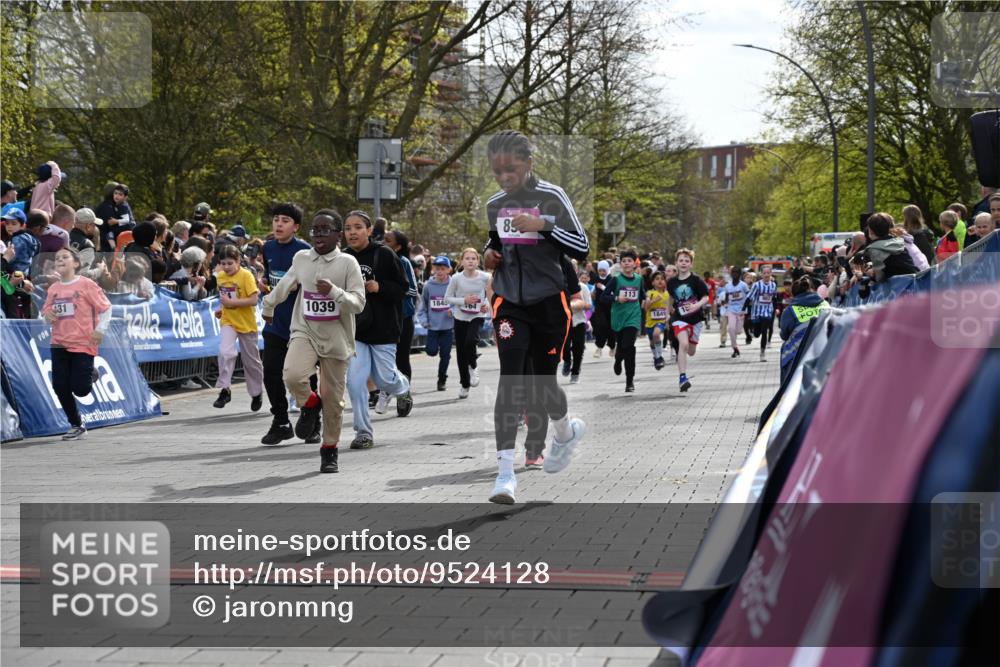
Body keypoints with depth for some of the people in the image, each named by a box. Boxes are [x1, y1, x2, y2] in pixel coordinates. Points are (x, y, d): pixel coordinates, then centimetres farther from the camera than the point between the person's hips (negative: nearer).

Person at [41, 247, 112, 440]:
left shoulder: (86, 284, -7)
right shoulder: (53, 288, 7)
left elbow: (106, 307, -4)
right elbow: (46, 310, 16)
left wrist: (101, 329, -13)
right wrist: (47, 315, -7)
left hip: (83, 344, -5)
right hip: (59, 344, 5)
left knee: (80, 389, -8)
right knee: (60, 388, 0)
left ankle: (90, 375, 30)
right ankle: (77, 426, 16)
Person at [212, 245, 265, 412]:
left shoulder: (246, 275, -15)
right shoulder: (220, 277, 2)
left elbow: (253, 300, -21)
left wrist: (232, 302, -26)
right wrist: (222, 309, 3)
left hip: (246, 323, -3)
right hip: (228, 322, 3)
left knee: (251, 361, 10)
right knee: (225, 352, -23)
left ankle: (256, 393, 29)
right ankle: (224, 389, -19)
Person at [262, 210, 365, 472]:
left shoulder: (347, 263, -4)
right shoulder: (301, 258, 5)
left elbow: (358, 303, -9)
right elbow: (284, 285, 24)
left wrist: (334, 291, -26)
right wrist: (269, 307, 38)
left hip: (336, 338, -1)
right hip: (304, 332, 2)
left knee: (333, 399, 4)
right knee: (292, 375, -28)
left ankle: (330, 450, 24)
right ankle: (311, 404, 6)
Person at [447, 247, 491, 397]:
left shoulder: (485, 277, -9)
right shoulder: (456, 278, -10)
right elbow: (448, 297, -3)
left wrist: (487, 305, -11)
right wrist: (463, 300, -18)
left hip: (477, 317, -1)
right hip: (460, 318, 1)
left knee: (471, 341, -27)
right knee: (461, 352, 6)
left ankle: (473, 366, 5)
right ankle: (464, 384, 24)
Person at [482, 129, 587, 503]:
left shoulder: (551, 197, -8)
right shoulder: (494, 205, 7)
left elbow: (582, 248, -10)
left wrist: (543, 225, -22)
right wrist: (490, 253, 3)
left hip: (548, 301, -3)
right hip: (509, 301, 3)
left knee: (542, 385, 7)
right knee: (510, 379, -15)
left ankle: (566, 430, 43)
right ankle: (505, 472, -17)